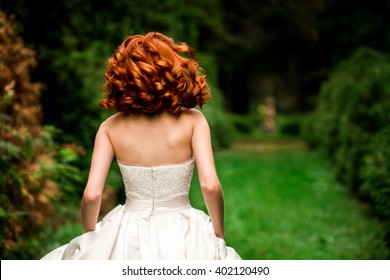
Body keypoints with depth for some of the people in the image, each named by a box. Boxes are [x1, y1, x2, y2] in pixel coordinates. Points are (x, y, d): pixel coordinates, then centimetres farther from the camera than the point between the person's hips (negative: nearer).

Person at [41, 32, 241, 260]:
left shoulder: (111, 127, -5)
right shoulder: (192, 120, -8)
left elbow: (92, 194, -9)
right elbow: (210, 185, -16)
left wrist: (89, 236, 8)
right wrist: (219, 235, -1)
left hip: (128, 237, 1)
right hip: (182, 238, -1)